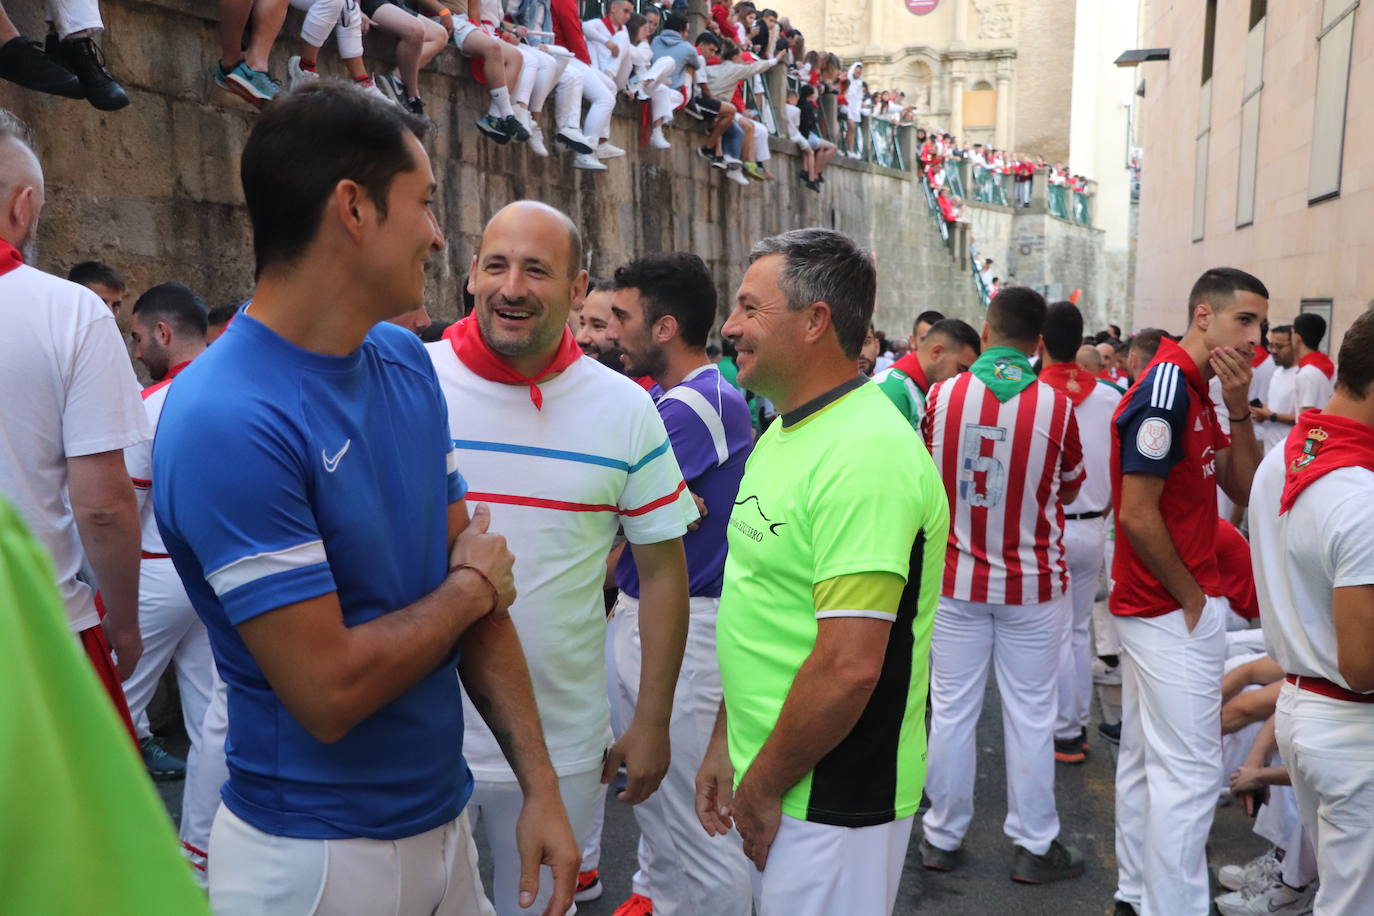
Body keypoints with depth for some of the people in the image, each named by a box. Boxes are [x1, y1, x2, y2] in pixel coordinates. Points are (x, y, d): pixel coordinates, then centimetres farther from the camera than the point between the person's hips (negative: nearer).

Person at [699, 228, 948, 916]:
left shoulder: (865, 457, -24)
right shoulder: (785, 432, 8)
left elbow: (849, 666, -27)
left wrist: (762, 785, -14)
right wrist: (725, 744, 13)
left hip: (831, 800, -9)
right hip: (770, 784, 9)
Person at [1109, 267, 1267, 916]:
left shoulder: (1196, 390, 11)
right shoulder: (1166, 388, -19)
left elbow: (1243, 488, 10)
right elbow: (1137, 514, -22)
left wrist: (1238, 409, -3)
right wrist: (1193, 598, -12)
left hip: (1154, 609, 10)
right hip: (1175, 613, -10)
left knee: (1145, 759, 17)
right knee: (1189, 770, -3)